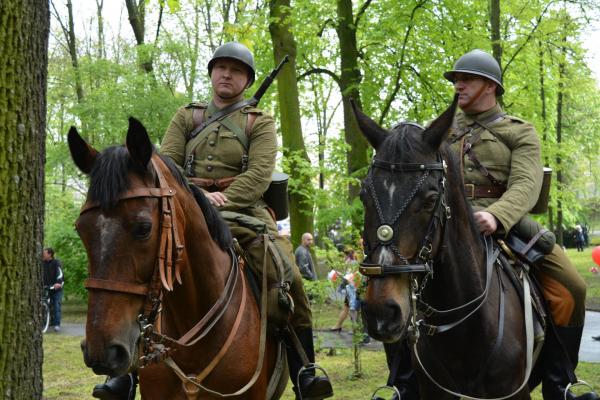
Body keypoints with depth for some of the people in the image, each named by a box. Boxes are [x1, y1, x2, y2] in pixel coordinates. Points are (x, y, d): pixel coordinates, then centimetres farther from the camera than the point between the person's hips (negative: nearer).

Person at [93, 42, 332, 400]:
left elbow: (260, 173, -5)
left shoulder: (260, 122, 10)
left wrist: (224, 200, -22)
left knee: (289, 277, -22)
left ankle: (304, 370, -13)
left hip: (244, 209, -2)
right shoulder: (186, 117, 18)